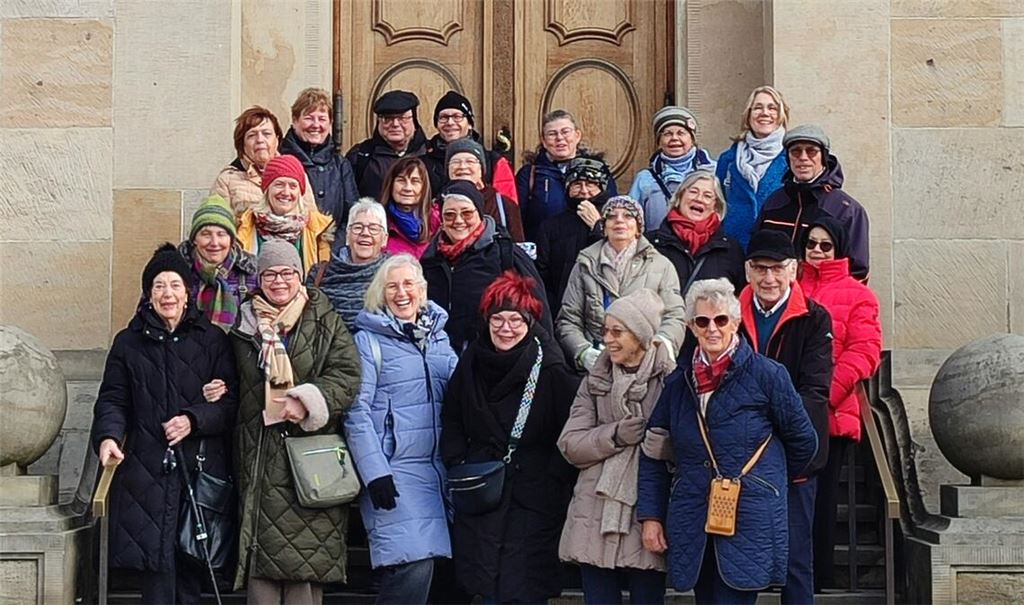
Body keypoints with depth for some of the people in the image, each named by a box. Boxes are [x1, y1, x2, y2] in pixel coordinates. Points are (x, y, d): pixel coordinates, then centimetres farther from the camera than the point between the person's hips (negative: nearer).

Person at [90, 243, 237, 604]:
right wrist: (108, 436, -11)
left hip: (201, 466, 0)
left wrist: (193, 420, -11)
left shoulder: (212, 340, 9)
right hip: (147, 469, 0)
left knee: (192, 564, -3)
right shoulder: (128, 342, 12)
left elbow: (231, 402, 4)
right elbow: (113, 399, 7)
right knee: (157, 561, -8)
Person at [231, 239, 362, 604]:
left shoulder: (325, 322, 6)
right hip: (260, 459, 2)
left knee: (308, 552, -6)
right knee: (262, 546, -3)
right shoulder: (244, 327, 14)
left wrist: (309, 400, -18)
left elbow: (348, 374, -4)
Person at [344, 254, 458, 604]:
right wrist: (374, 472, -15)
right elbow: (357, 412, -7)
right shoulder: (369, 341, -1)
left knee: (426, 566, 3)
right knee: (413, 567, -17)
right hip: (394, 469, -5)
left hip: (436, 466, 6)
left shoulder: (439, 336, 16)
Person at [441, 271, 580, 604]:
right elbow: (451, 420, 17)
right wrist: (458, 464, 5)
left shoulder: (550, 368, -8)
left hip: (534, 500, -4)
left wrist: (553, 478, -11)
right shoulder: (471, 362, 6)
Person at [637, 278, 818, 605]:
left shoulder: (766, 374, -4)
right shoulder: (679, 382, 9)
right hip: (692, 527, 4)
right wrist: (650, 515, 5)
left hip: (750, 526, -4)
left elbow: (803, 441, 6)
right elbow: (653, 453, 13)